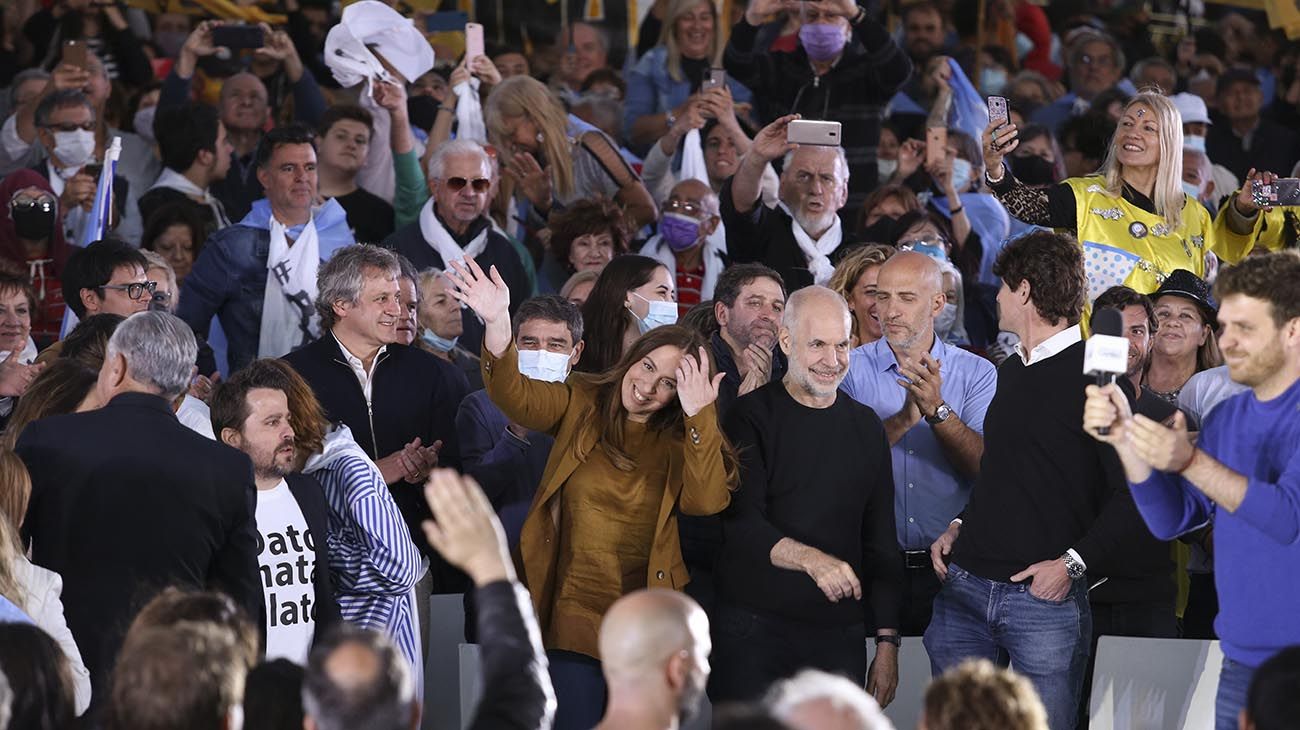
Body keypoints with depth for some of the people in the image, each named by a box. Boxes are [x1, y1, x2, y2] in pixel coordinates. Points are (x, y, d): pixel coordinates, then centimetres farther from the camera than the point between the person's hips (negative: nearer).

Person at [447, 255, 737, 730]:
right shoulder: (581, 406, 3)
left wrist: (698, 417, -22)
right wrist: (497, 324, -33)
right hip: (576, 616, -1)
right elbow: (517, 397, -16)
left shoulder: (680, 438, 4)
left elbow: (706, 502, -13)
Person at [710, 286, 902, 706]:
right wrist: (811, 559, -29)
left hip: (839, 636, 4)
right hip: (754, 630, -4)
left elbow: (881, 544, 15)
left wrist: (887, 642, 10)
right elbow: (741, 525, -12)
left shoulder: (865, 427, 13)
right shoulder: (753, 417, -1)